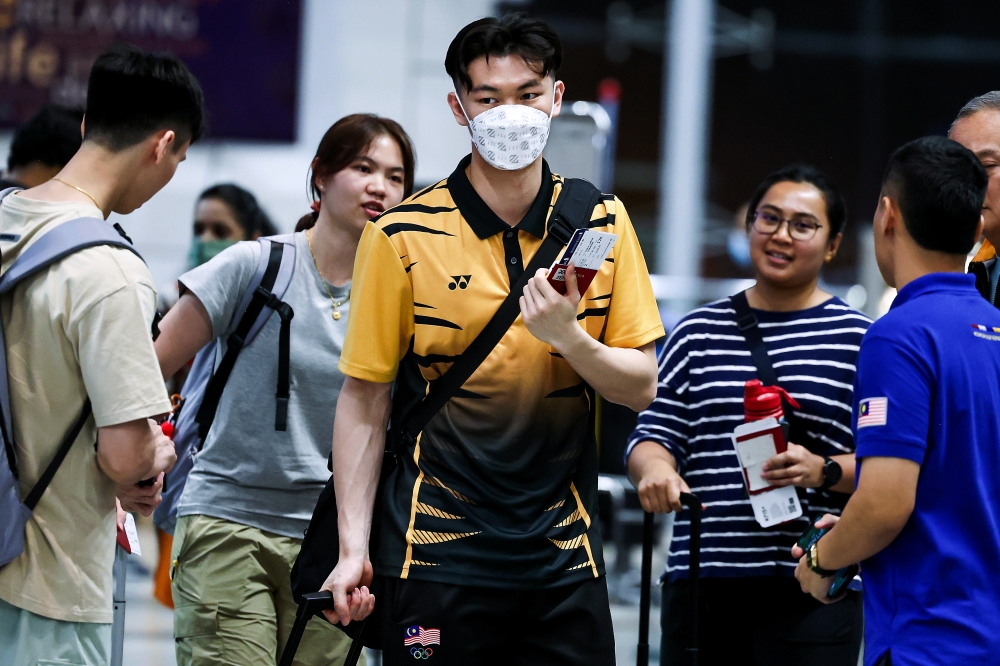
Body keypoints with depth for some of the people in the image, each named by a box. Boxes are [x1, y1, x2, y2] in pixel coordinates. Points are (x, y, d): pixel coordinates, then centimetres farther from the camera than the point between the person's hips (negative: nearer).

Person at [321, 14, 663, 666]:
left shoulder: (603, 223, 5)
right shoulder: (403, 237, -3)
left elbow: (642, 385, 5)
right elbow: (365, 399, -1)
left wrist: (569, 339, -15)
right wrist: (353, 547, -7)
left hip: (565, 555, 3)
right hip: (438, 550, -2)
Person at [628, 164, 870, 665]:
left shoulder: (858, 341, 5)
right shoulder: (698, 333, 15)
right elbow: (653, 435, 11)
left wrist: (825, 471, -17)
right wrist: (655, 469, -12)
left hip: (813, 591, -3)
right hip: (702, 584, 3)